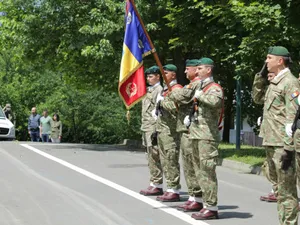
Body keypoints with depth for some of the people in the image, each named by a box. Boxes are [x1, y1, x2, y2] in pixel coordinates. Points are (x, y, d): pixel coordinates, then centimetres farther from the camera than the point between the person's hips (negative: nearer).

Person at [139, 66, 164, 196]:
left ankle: (157, 186, -5)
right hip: (146, 128, 10)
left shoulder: (159, 90, -10)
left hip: (153, 127, -10)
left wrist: (155, 129, -22)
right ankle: (154, 185, 18)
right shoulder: (149, 90, 20)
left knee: (154, 157, -8)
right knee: (151, 157, 12)